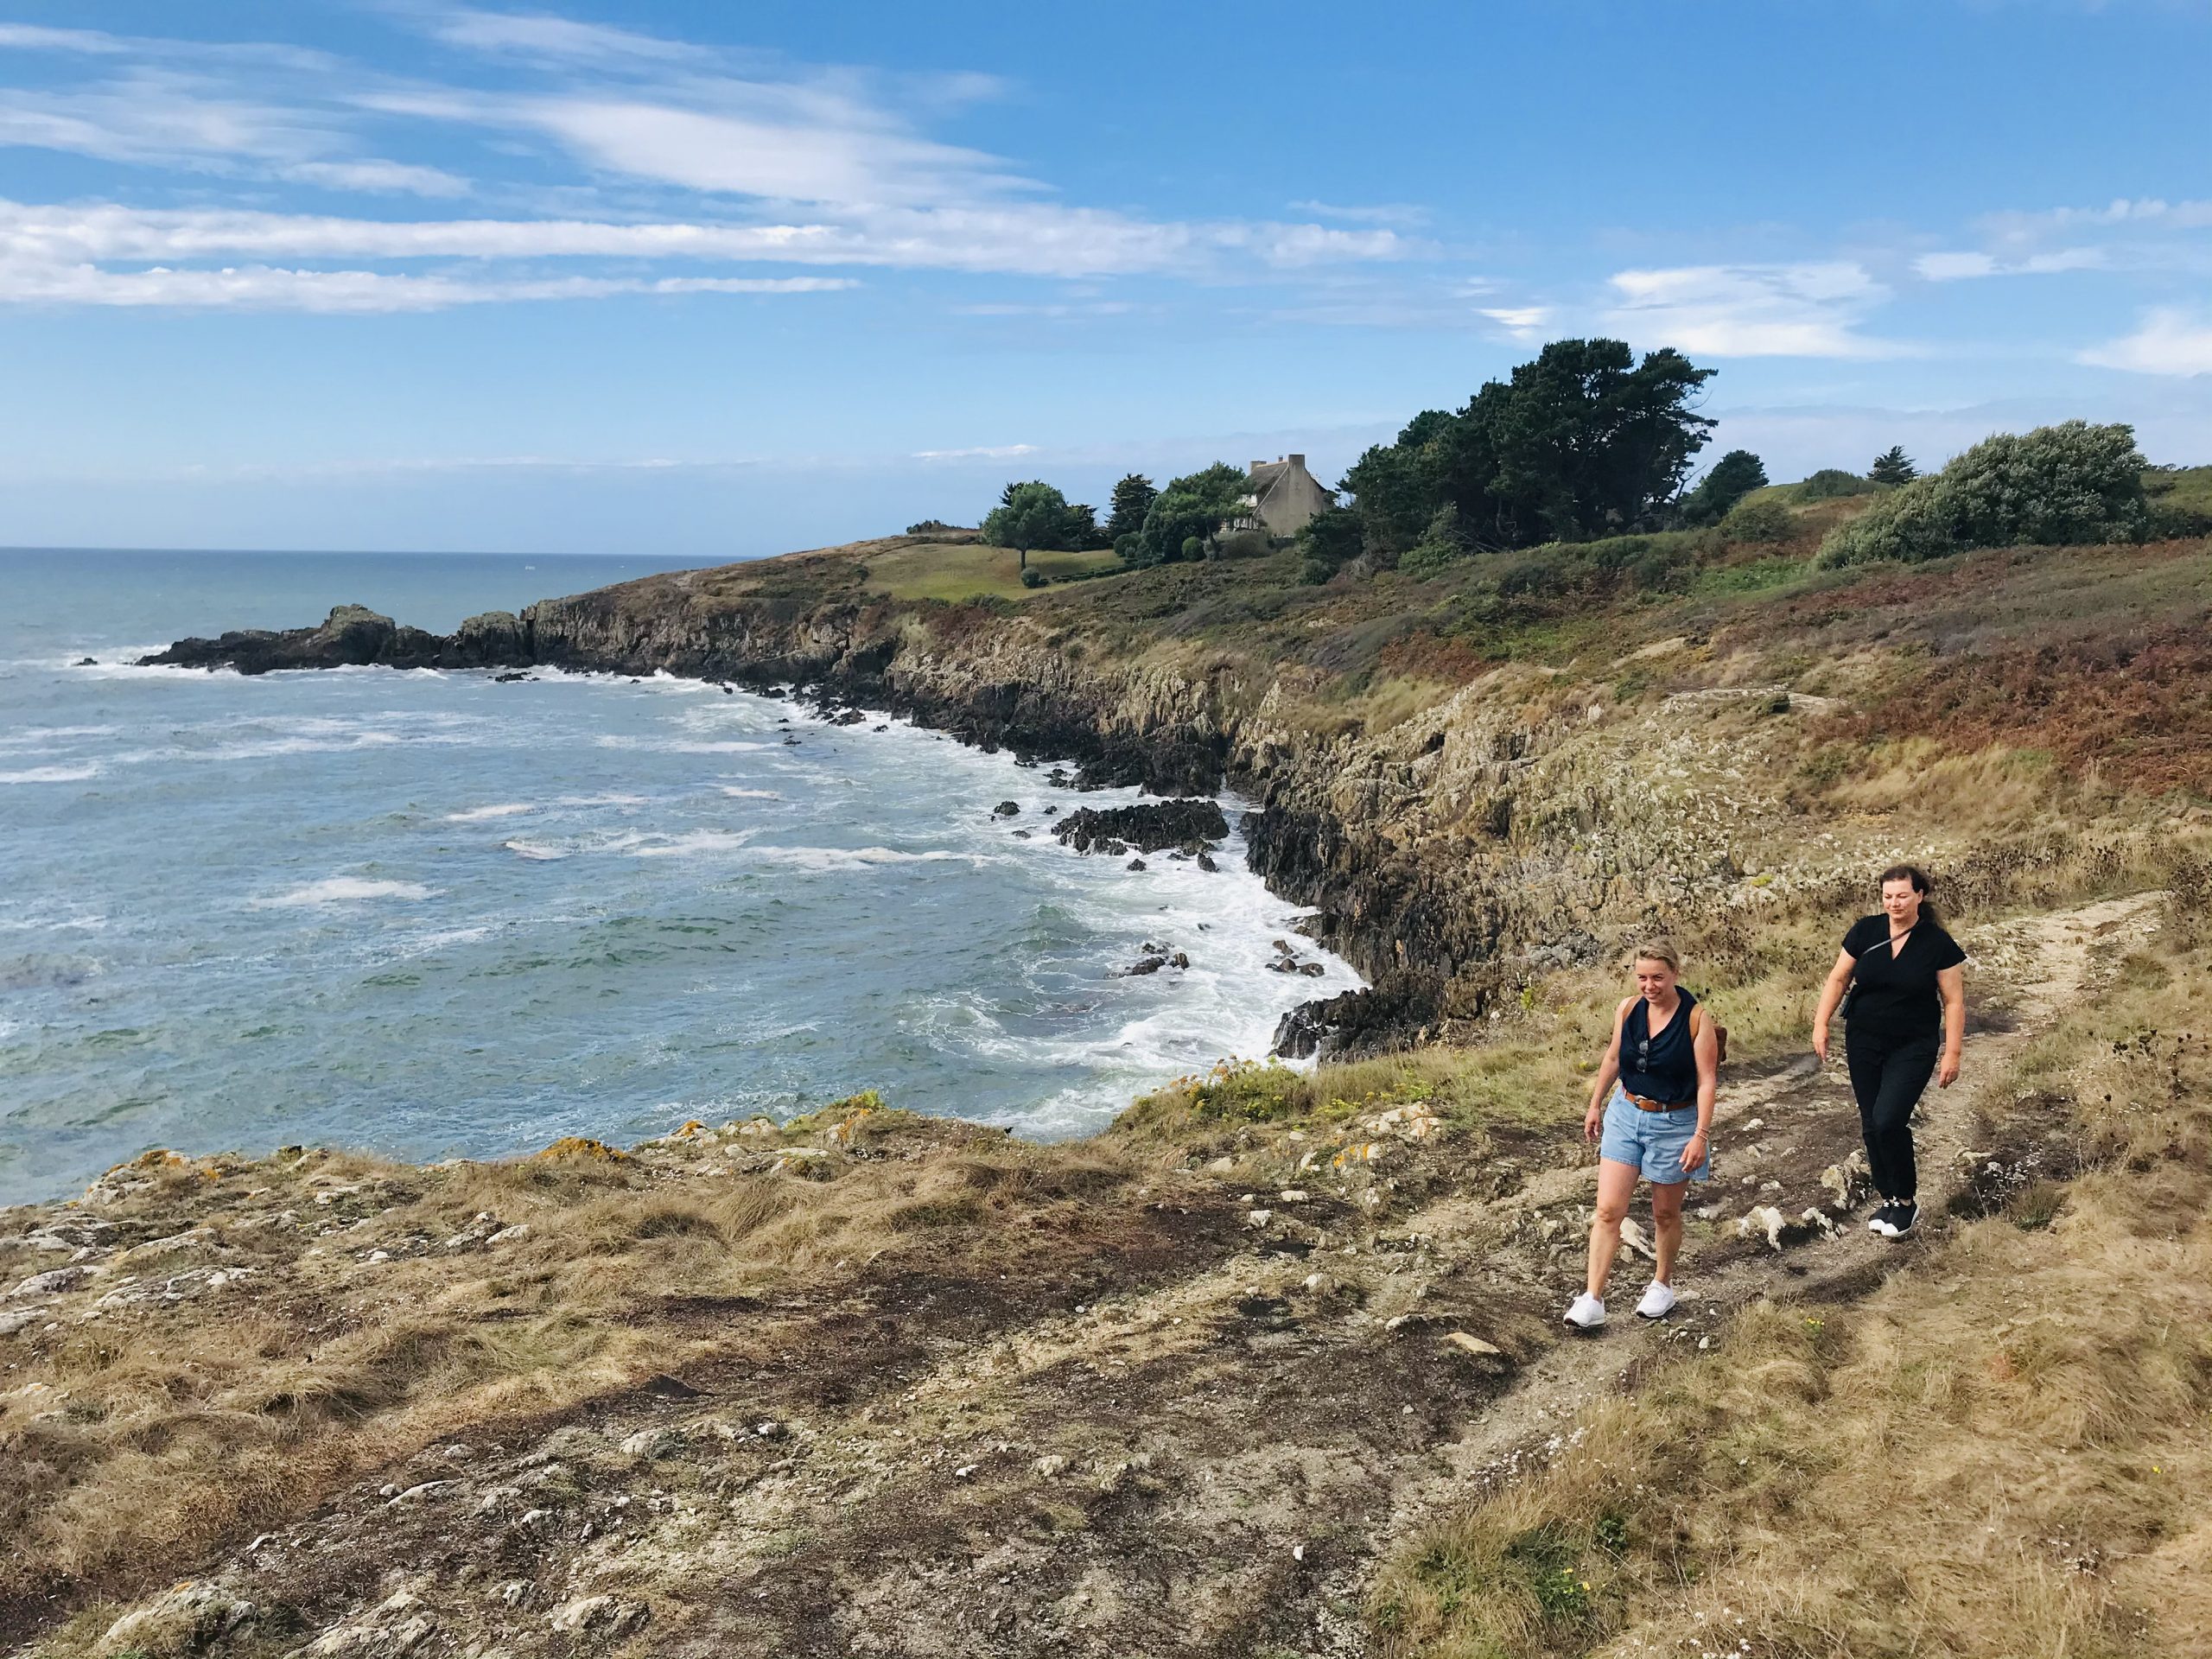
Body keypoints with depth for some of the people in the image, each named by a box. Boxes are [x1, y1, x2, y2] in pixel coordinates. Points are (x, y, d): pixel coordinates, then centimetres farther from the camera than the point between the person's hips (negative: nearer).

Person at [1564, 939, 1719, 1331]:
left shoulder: (1696, 1019, -15)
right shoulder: (1627, 1009, -4)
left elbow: (1707, 1081, -14)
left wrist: (1701, 1135, -19)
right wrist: (1596, 1105, 16)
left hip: (1674, 1124, -3)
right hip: (1626, 1115, 3)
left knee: (1665, 1213, 14)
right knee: (1608, 1211, -4)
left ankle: (1662, 1285, 37)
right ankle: (1592, 1300, -3)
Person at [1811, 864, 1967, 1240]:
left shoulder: (1938, 943, -9)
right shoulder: (1865, 931, -3)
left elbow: (1953, 1001, -5)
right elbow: (1838, 978, 5)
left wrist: (1952, 1053, -8)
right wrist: (1821, 1024, -2)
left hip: (1913, 1047, -3)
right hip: (1863, 1043, 3)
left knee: (1889, 1120, -16)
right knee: (1871, 1125, 7)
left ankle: (1906, 1201, 5)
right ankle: (1888, 1198, 26)